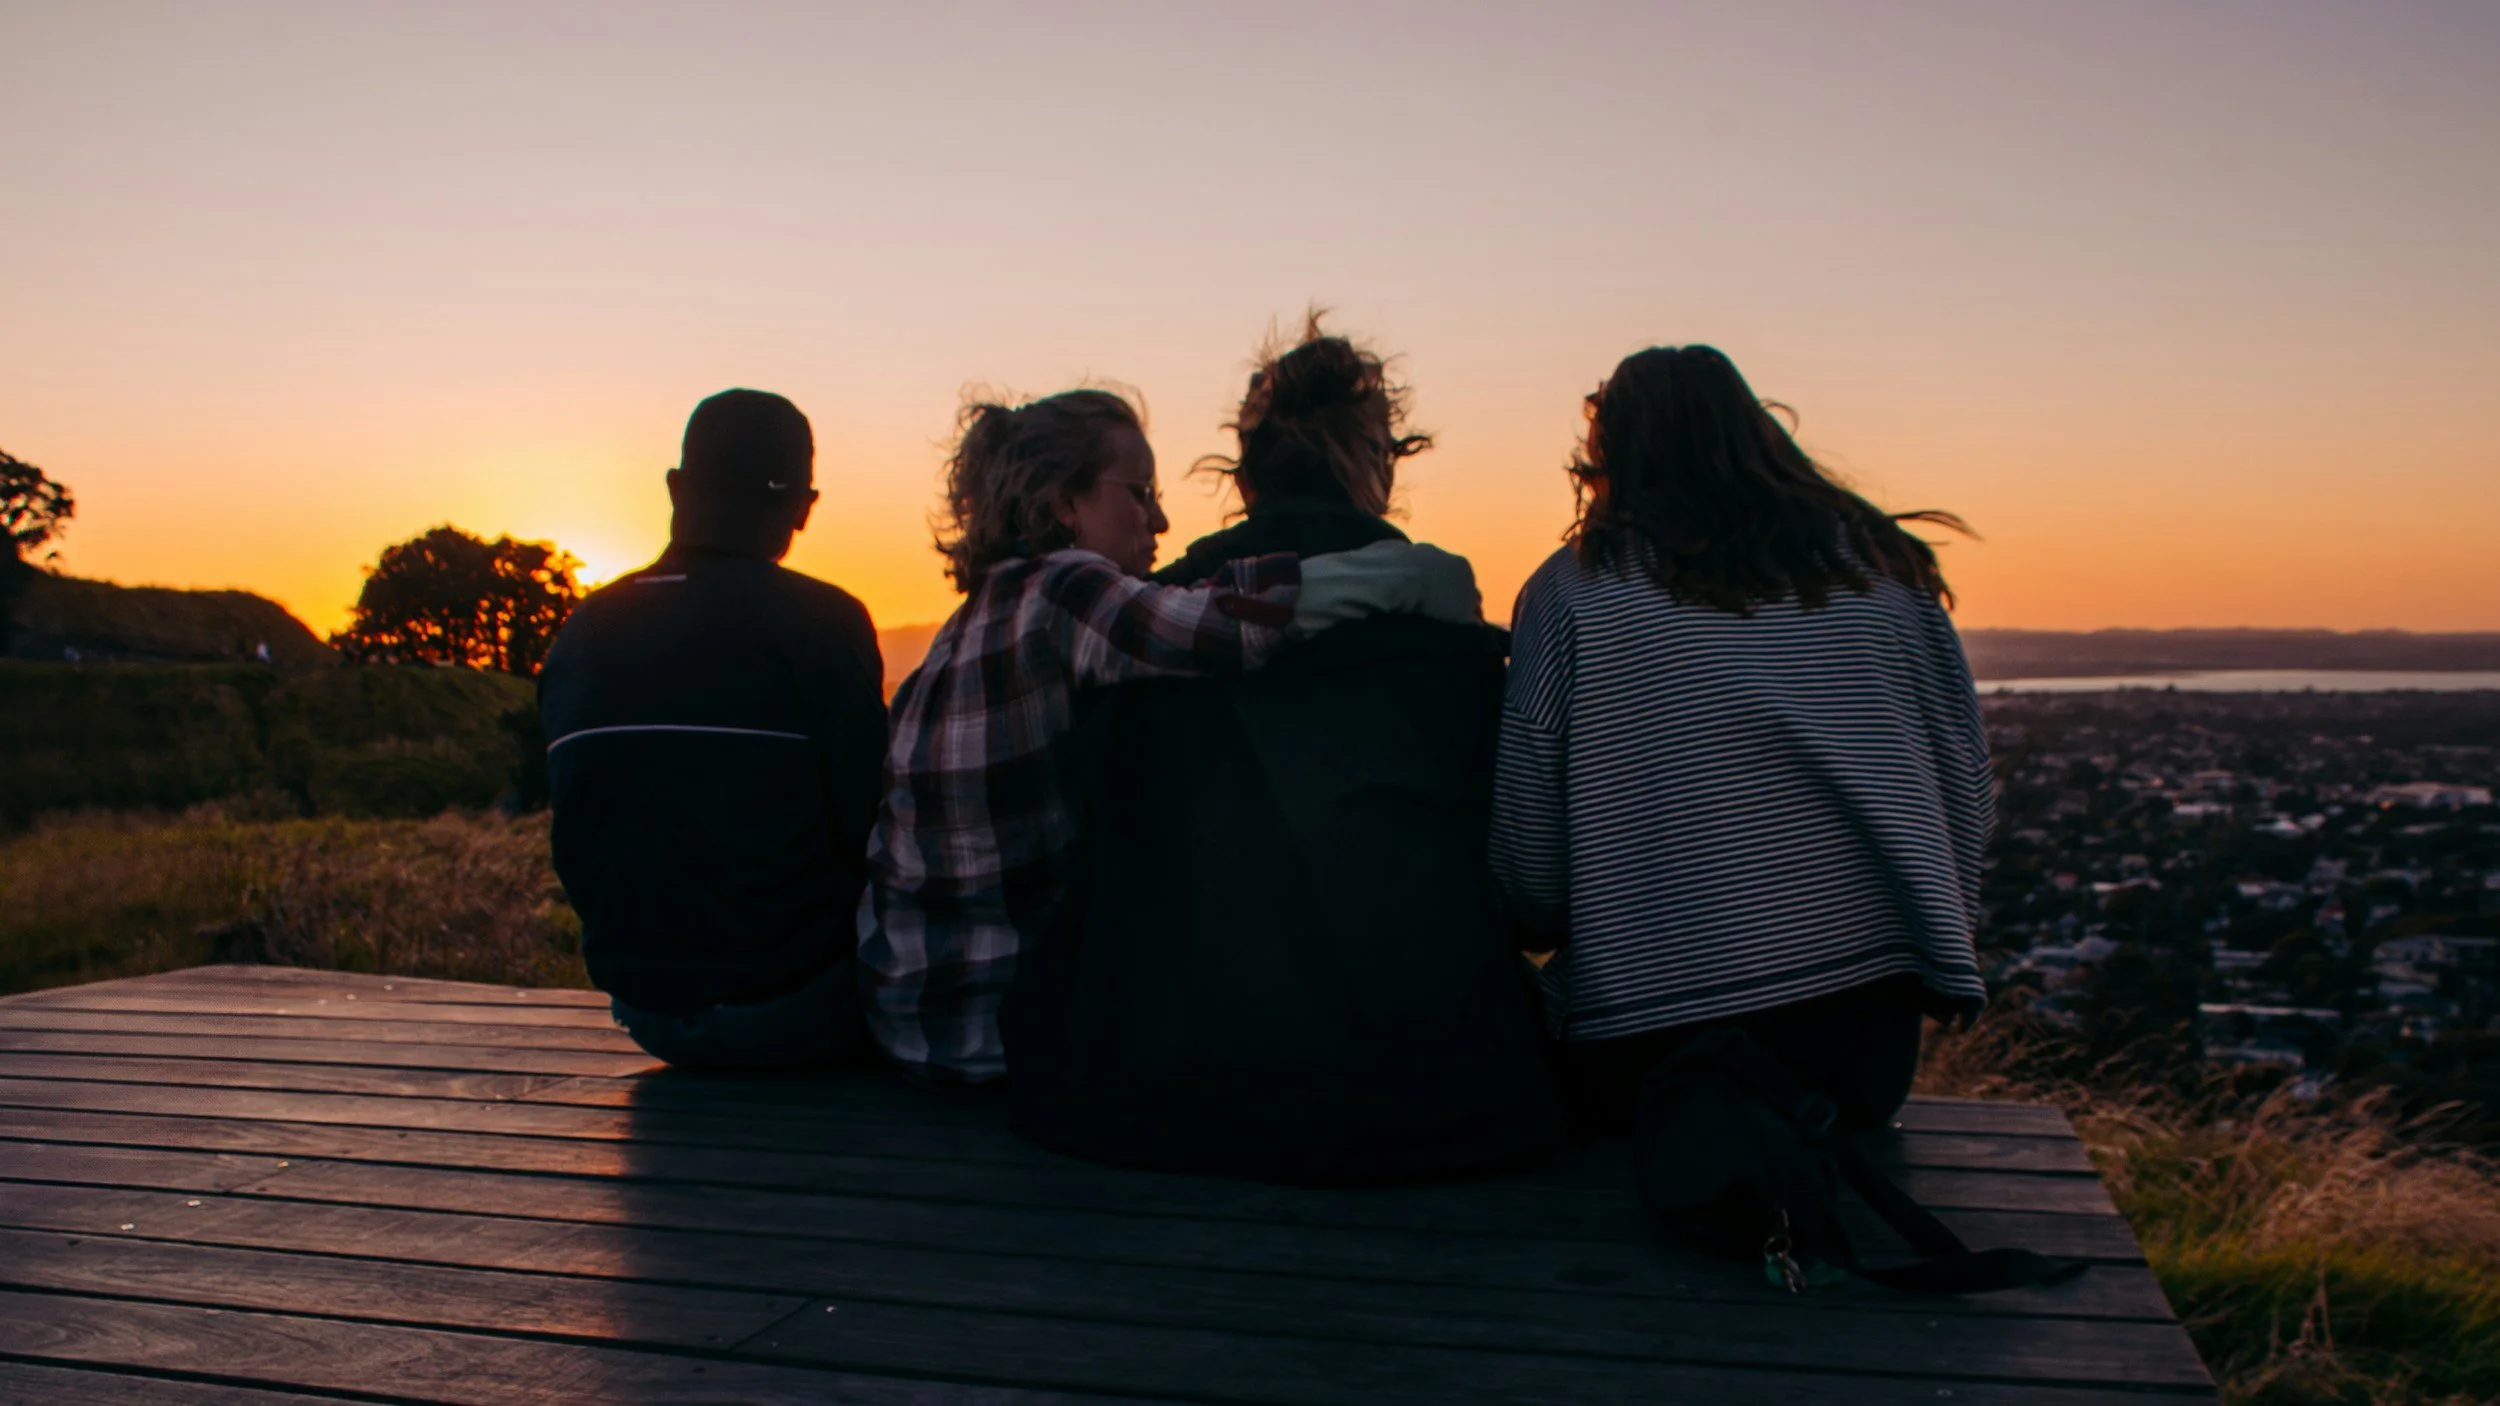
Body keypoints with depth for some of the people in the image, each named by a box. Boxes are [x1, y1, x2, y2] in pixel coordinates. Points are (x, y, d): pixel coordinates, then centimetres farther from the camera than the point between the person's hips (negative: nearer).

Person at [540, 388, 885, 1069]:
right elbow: (868, 825, -14)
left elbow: (577, 843, 10)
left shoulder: (583, 635, 3)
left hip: (646, 1010, 6)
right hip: (789, 1008, -6)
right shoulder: (825, 623, -14)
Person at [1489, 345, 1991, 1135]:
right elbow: (1968, 796, 10)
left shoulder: (1570, 589, -1)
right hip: (1862, 1029, 3)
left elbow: (1527, 851, -3)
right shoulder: (1882, 566, 8)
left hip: (1643, 1044, -2)